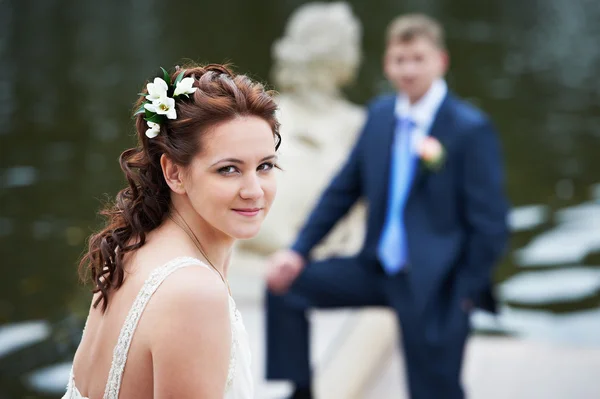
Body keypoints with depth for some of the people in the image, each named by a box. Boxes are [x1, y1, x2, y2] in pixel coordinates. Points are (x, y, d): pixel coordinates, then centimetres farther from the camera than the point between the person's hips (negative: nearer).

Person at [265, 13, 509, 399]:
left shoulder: (471, 129, -16)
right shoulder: (381, 114, 2)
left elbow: (490, 225, -15)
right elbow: (344, 187, 9)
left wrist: (463, 298, -13)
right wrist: (298, 250, 1)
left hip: (436, 285, -6)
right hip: (379, 268, 6)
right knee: (287, 282, 1)